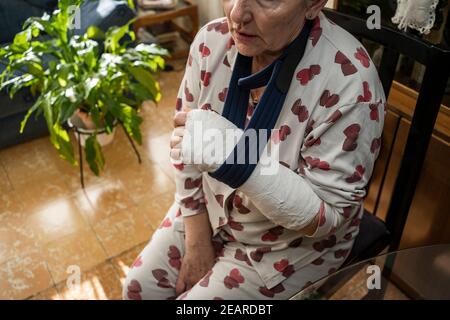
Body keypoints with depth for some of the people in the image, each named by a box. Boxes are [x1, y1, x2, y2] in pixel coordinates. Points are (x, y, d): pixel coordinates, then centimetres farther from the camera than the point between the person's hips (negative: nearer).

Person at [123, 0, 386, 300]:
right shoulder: (212, 41, -15)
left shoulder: (349, 83, -30)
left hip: (289, 243, -4)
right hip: (210, 209, 5)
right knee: (140, 288, 10)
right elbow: (188, 147, -5)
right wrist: (197, 241, -4)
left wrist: (237, 155, -41)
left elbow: (329, 213, -25)